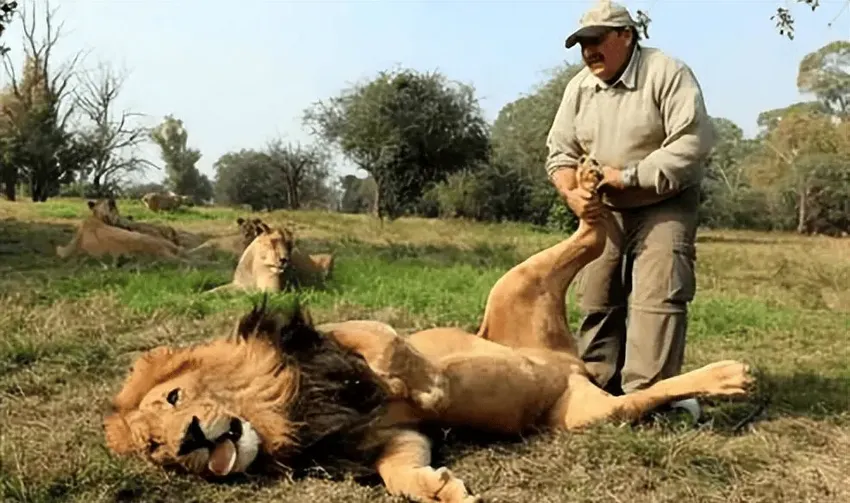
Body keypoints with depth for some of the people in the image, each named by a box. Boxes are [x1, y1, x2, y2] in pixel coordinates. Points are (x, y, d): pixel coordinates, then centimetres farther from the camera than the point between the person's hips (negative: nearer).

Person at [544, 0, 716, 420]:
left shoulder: (667, 73, -14)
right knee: (597, 299, 5)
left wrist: (629, 177, -26)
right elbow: (560, 151, 3)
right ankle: (597, 387, 15)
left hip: (663, 206, -5)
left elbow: (692, 142, -24)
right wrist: (571, 194, -17)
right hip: (602, 210, 5)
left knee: (656, 296, -15)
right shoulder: (579, 87, 3)